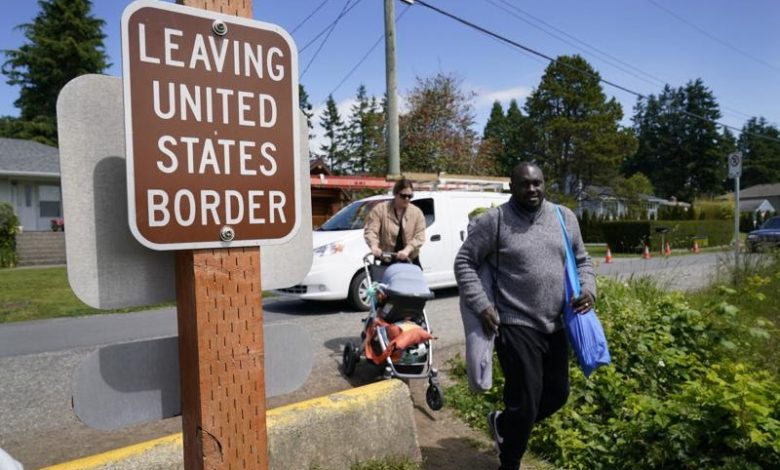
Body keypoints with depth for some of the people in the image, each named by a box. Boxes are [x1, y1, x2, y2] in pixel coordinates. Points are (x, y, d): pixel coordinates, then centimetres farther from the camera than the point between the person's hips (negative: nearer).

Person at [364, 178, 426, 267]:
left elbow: (419, 237, -6)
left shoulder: (417, 212, 3)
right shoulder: (380, 209, -2)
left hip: (409, 260, 2)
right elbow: (370, 230, -10)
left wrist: (407, 250, -23)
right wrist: (374, 246, -31)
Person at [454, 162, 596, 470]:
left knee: (558, 394, 17)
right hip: (515, 326, -6)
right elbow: (464, 262, -6)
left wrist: (588, 288, -3)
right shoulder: (494, 221, -10)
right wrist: (481, 305, -15)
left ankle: (503, 423, 42)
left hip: (556, 326, 6)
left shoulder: (564, 217, 7)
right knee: (524, 402, -1)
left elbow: (582, 260, 17)